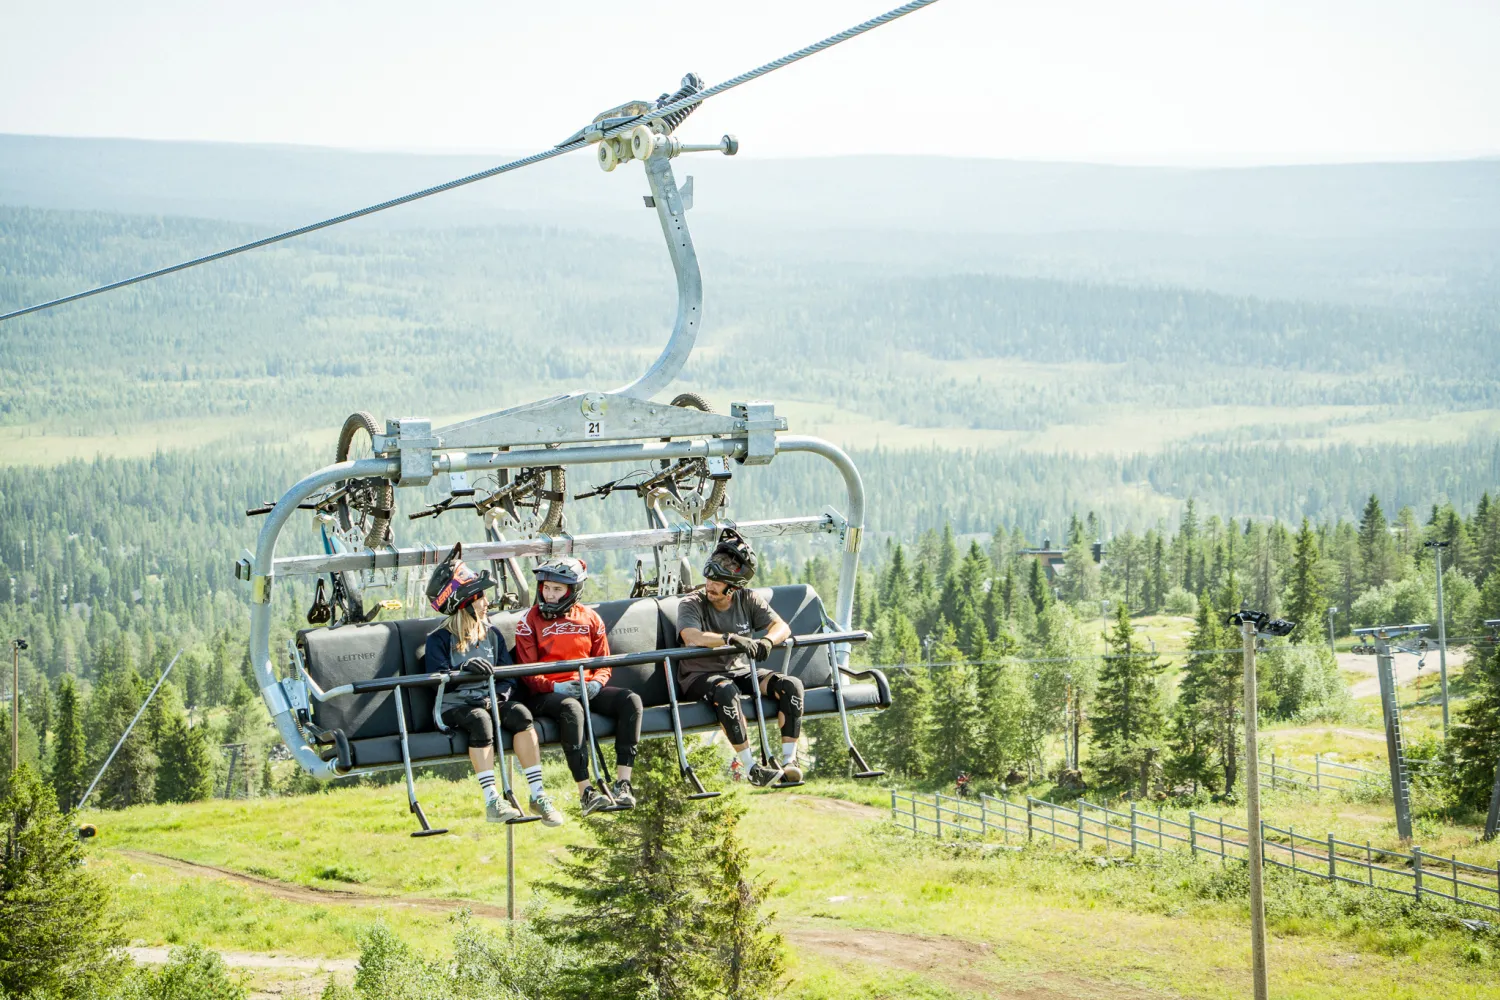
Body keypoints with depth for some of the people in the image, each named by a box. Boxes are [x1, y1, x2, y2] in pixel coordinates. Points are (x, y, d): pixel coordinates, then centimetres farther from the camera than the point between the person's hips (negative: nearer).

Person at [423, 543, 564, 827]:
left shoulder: (492, 634, 15)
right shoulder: (439, 640, 1)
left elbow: (509, 676, 8)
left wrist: (500, 693, -14)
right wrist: (463, 670, -31)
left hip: (491, 701, 4)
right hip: (454, 708, -4)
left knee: (519, 713, -28)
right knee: (480, 719, -37)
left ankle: (537, 795, -28)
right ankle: (491, 801, -39)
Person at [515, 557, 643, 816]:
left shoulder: (590, 618, 14)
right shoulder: (530, 621, 4)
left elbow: (603, 662, 14)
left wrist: (596, 683, -11)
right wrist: (555, 687, -20)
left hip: (587, 689, 4)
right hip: (548, 694, -4)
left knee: (631, 700, -23)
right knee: (571, 708, -39)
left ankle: (622, 783, -28)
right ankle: (586, 791, -41)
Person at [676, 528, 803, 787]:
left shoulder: (748, 600, 3)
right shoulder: (692, 604, -8)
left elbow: (781, 627, -7)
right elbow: (692, 637, -28)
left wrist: (766, 642, -31)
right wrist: (731, 638, -38)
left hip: (741, 671, 5)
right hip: (700, 676, -4)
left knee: (791, 685, -19)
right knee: (726, 690, -40)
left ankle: (788, 759, -18)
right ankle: (746, 765, -33)